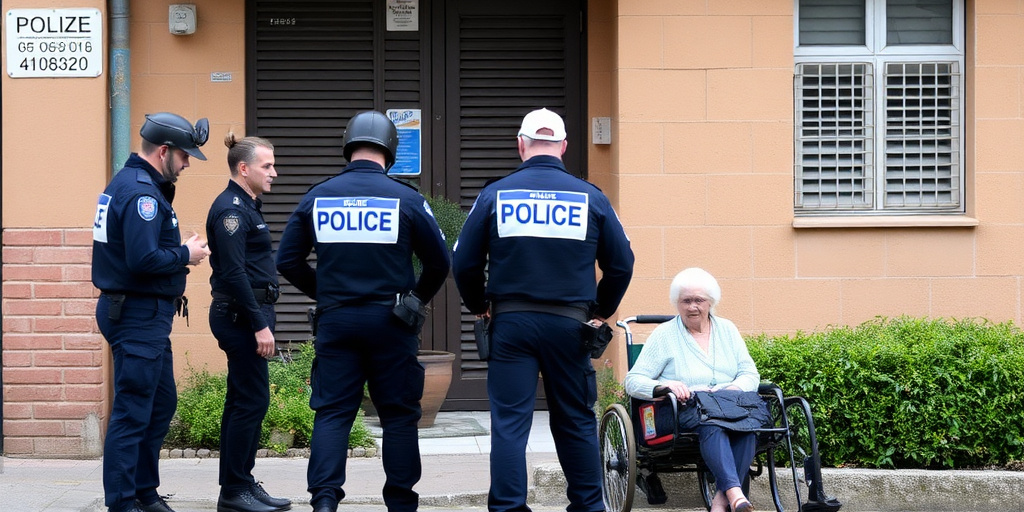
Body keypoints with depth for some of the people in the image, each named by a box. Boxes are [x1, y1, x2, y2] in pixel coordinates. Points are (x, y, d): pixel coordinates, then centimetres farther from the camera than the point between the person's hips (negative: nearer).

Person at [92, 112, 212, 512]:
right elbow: (144, 259, -27)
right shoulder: (141, 192, -18)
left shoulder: (128, 183, 15)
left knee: (162, 403, 18)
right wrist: (186, 255, -13)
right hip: (139, 315, -11)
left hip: (143, 314, 11)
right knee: (132, 413, -7)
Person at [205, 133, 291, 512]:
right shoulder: (230, 209, -14)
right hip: (241, 315, -10)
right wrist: (259, 325, -21)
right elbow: (233, 273, -21)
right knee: (252, 401, -8)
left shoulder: (246, 207, 17)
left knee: (243, 402, 12)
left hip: (248, 315, 10)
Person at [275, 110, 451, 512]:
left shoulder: (317, 197, 2)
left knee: (332, 413, 4)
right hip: (390, 323, -2)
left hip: (335, 322, 2)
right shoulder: (406, 200, -5)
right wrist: (416, 299, 16)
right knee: (398, 415, 8)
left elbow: (287, 261, 6)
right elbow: (439, 262, 0)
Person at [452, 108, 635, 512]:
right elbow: (621, 263, 5)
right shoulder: (590, 197, 1)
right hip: (569, 324, 1)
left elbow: (464, 263, 1)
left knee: (509, 422, 1)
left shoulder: (495, 194, 0)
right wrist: (602, 312, 19)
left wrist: (480, 306, 18)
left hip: (511, 323, -1)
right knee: (576, 421, 12)